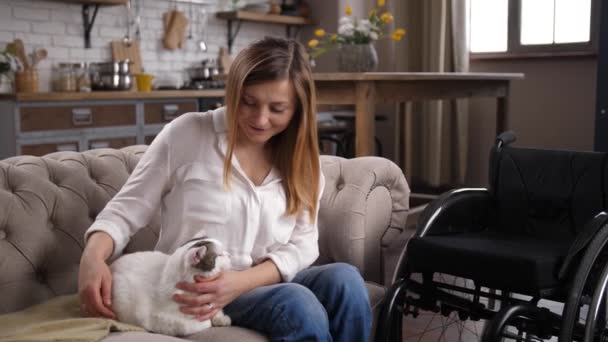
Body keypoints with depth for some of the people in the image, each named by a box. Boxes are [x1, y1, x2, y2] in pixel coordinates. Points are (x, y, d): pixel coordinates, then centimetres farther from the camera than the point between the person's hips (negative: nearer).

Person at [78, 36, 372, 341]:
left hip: (268, 284, 4)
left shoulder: (303, 160, 6)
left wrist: (241, 282, -20)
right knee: (298, 304, -31)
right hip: (192, 293, -3)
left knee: (344, 279, -26)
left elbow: (303, 244, -2)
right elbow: (126, 209, -2)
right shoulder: (187, 133, -5)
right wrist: (93, 256, -23)